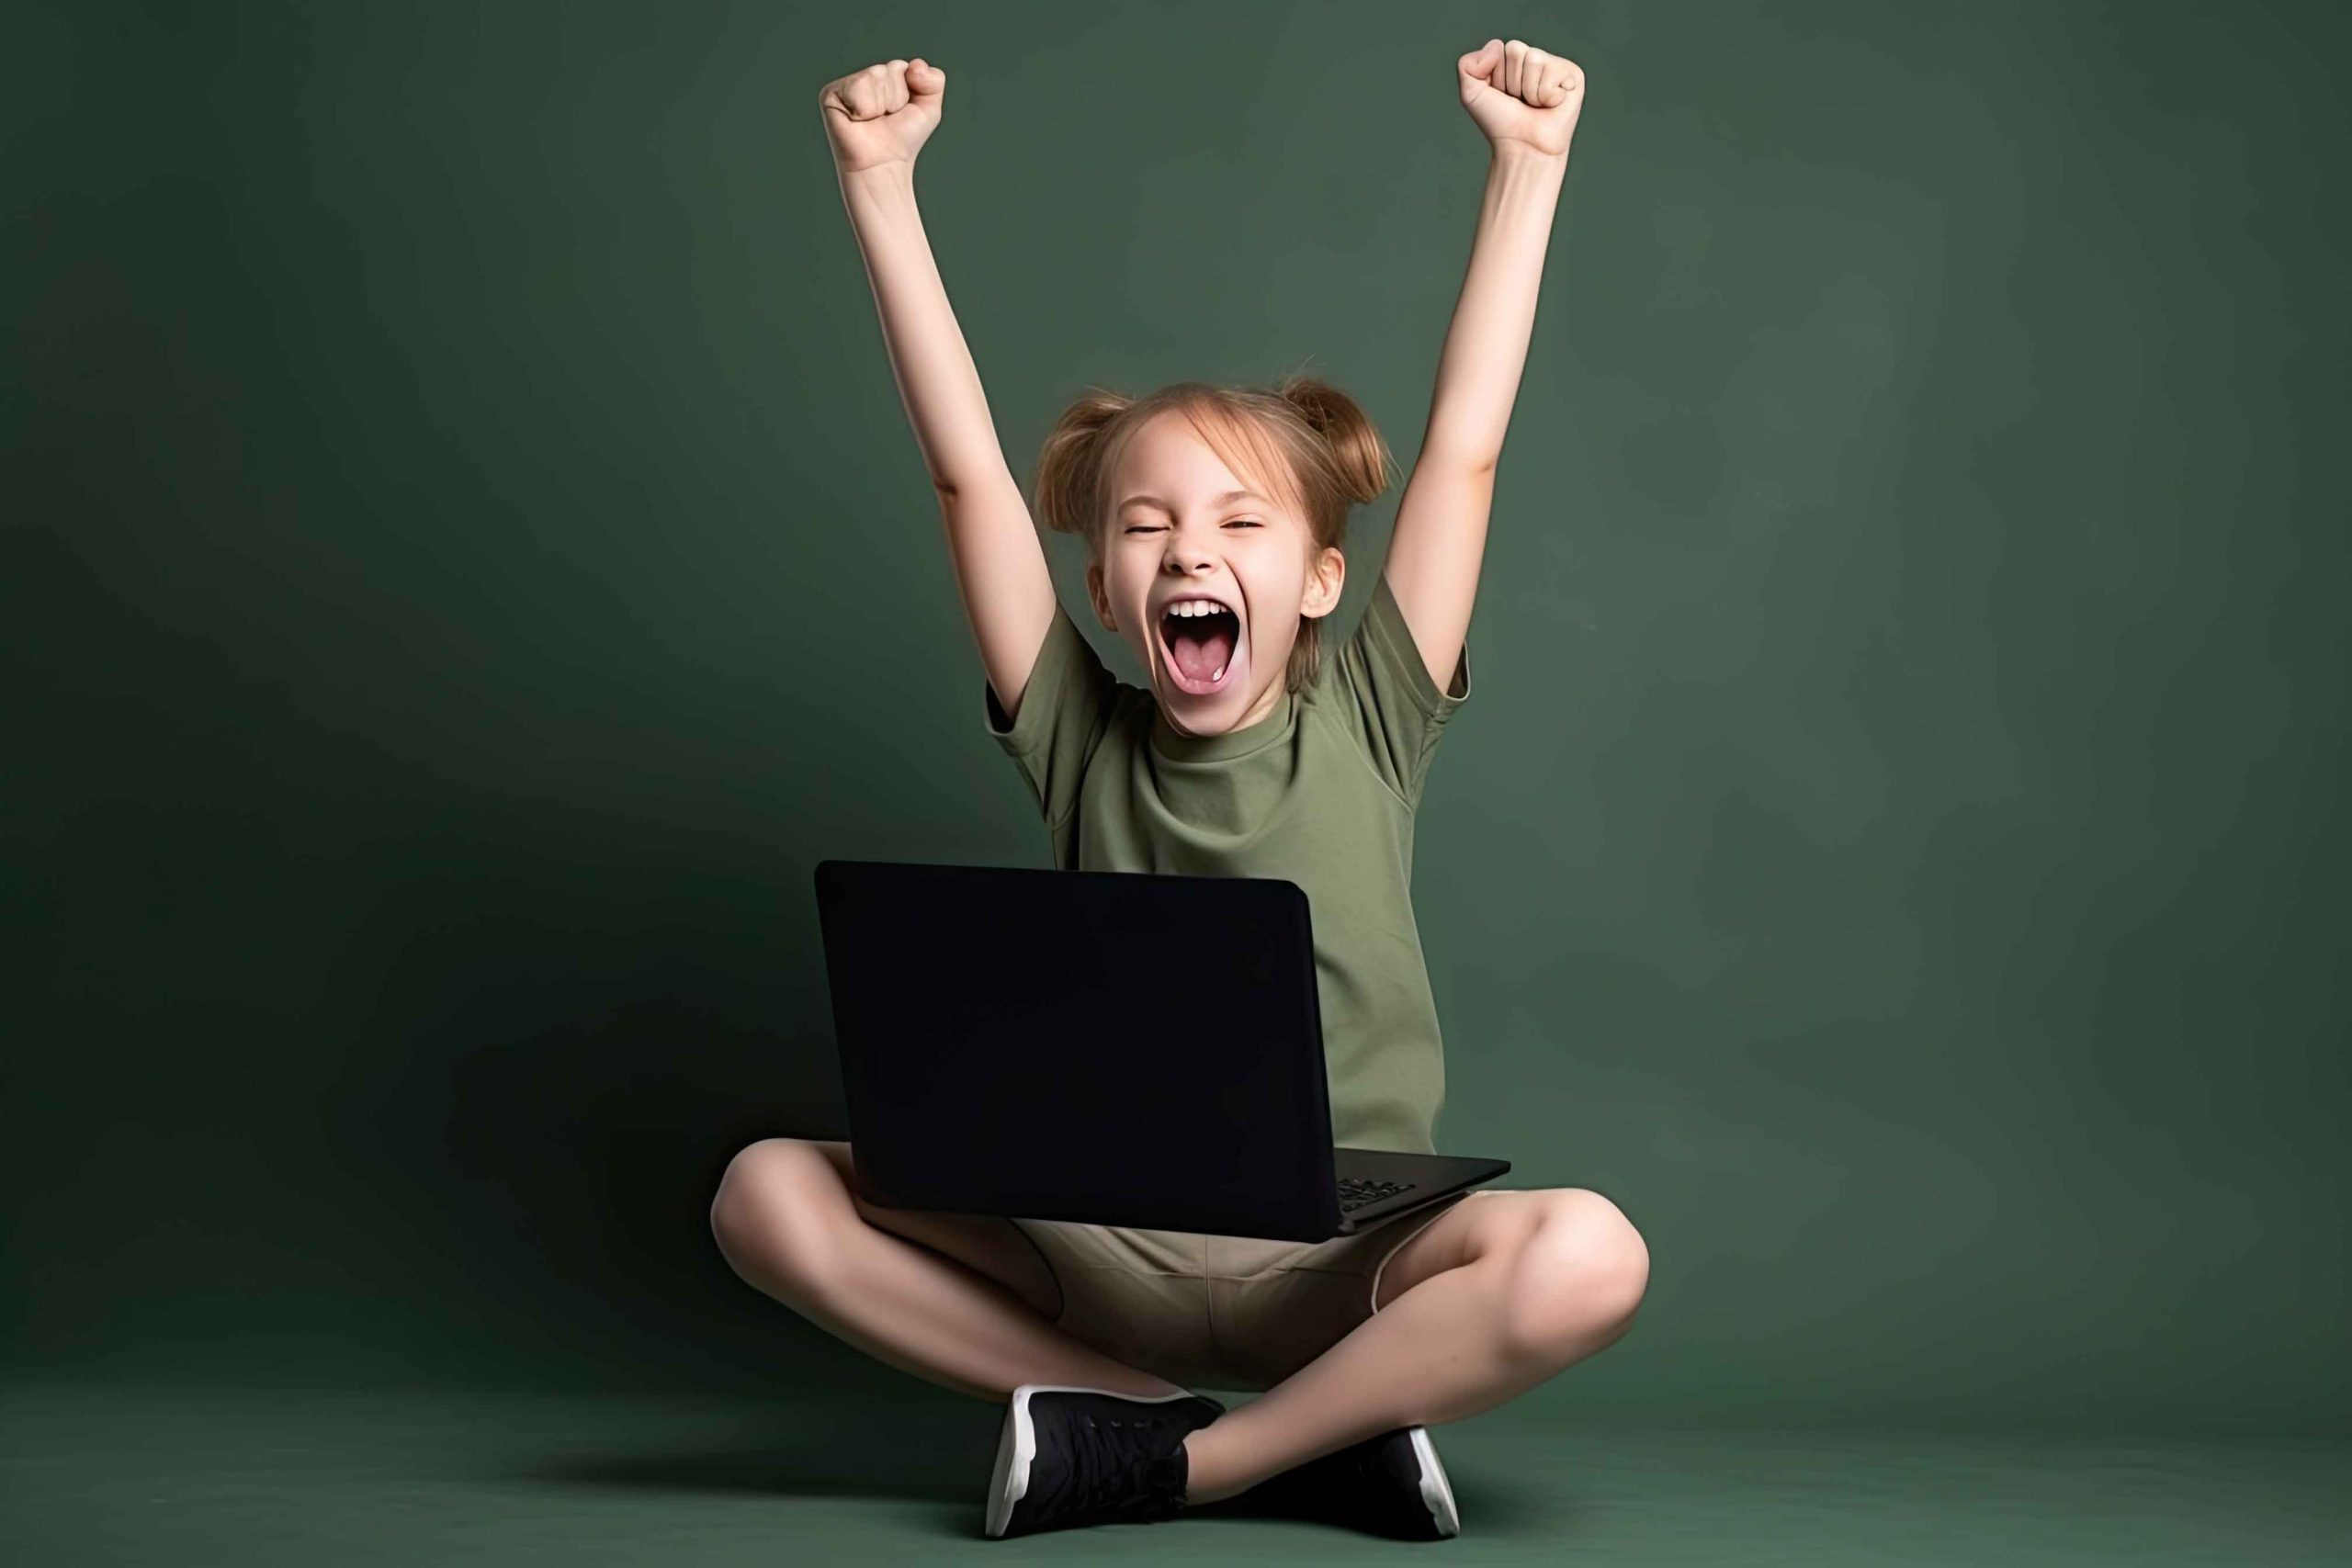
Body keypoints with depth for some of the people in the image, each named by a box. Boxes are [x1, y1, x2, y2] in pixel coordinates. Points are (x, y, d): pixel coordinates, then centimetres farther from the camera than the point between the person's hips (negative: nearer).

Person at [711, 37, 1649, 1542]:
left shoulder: (1366, 731, 1)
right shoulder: (1082, 742, 4)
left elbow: (1465, 451, -3)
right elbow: (969, 470, -2)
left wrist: (1528, 162, -6)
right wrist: (880, 182, -6)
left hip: (1336, 1258, -2)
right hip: (1095, 1250, 2)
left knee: (1586, 1258, -32)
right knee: (769, 1193, -19)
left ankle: (1170, 1462, -17)